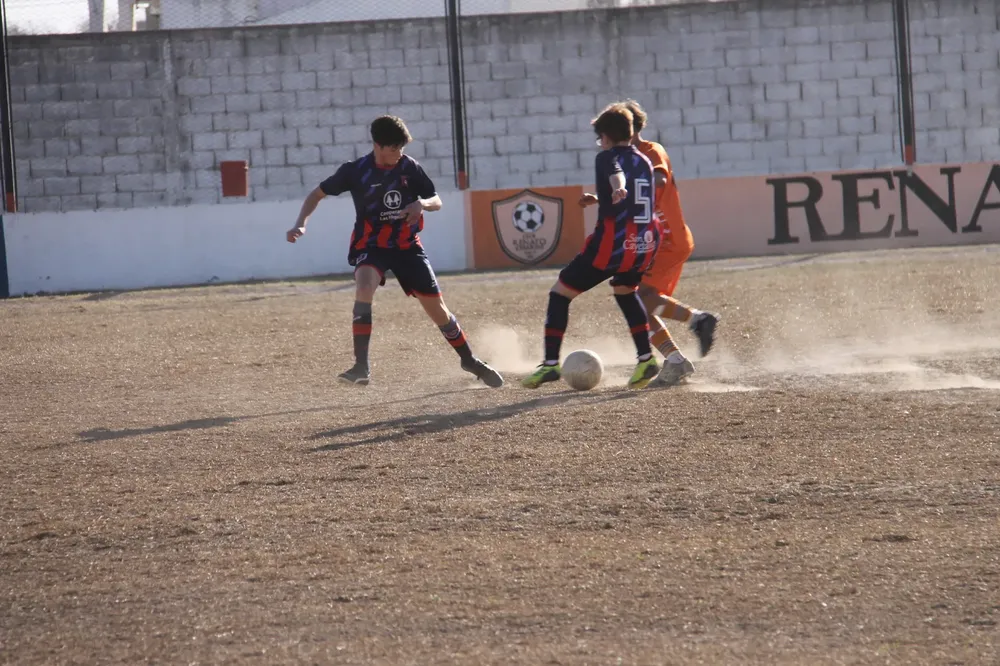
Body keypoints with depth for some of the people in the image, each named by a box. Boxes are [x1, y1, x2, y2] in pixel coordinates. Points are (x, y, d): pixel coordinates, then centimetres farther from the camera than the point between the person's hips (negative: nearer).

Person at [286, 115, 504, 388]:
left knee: (436, 306, 2)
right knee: (364, 286, -33)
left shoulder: (409, 167, -7)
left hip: (407, 245, 2)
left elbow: (437, 202, 1)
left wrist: (421, 204, -23)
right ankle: (361, 367, -33)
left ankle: (469, 361, 25)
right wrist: (301, 223, -17)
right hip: (371, 245, -2)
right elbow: (318, 194, -1)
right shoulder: (355, 171, -12)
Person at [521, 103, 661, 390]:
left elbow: (615, 172, -26)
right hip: (645, 244, 7)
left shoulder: (606, 158, -1)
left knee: (560, 293, 5)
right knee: (625, 291, 34)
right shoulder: (645, 162, 17)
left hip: (612, 244, -7)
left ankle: (550, 364, -3)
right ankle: (646, 359, 22)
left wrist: (617, 189, -49)